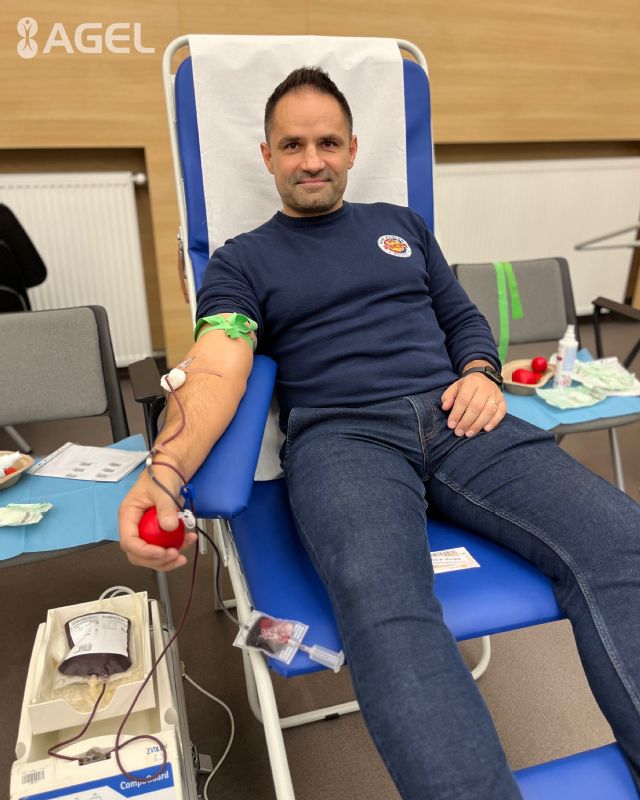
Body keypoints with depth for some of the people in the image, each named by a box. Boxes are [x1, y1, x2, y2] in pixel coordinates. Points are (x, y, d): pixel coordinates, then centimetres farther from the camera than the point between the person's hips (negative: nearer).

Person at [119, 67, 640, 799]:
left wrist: (480, 372, 2)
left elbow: (463, 316, 27)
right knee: (384, 605, -37)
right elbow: (217, 374, -4)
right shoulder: (242, 261, 13)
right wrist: (164, 471, -24)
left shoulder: (402, 226, 26)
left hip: (454, 418, 4)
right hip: (340, 436, -3)